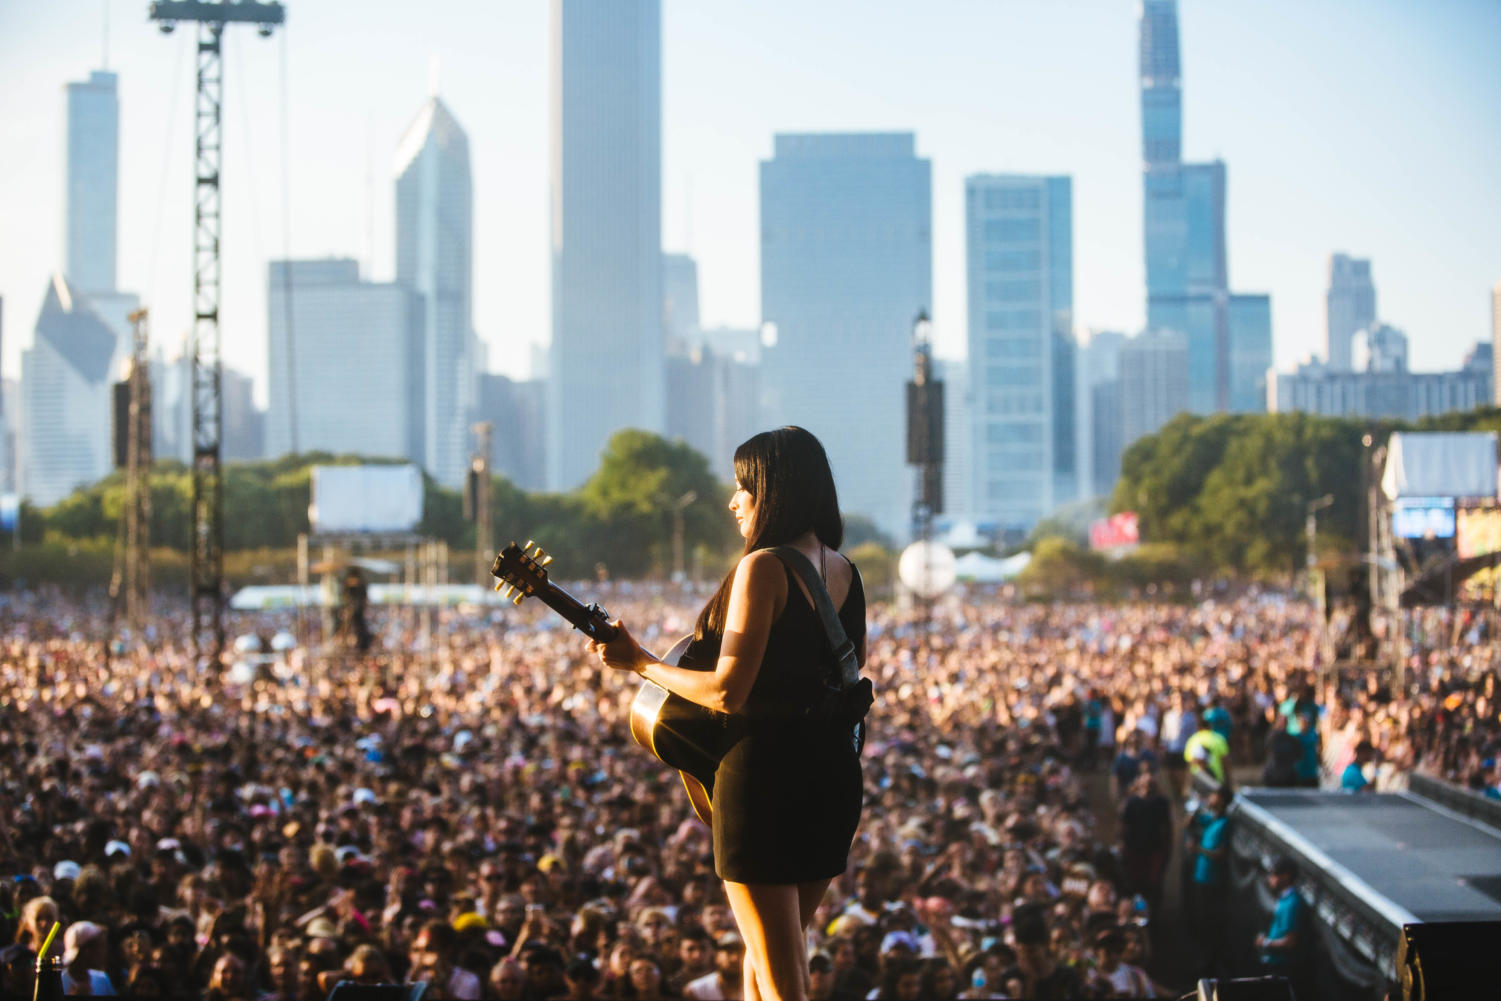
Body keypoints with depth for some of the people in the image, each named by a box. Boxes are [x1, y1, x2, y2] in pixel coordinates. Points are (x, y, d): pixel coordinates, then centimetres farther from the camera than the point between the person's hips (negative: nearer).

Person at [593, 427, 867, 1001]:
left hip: (763, 771, -8)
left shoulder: (763, 567, -14)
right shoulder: (845, 572, 10)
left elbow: (727, 692, -19)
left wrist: (640, 664, -8)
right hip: (833, 775, 8)